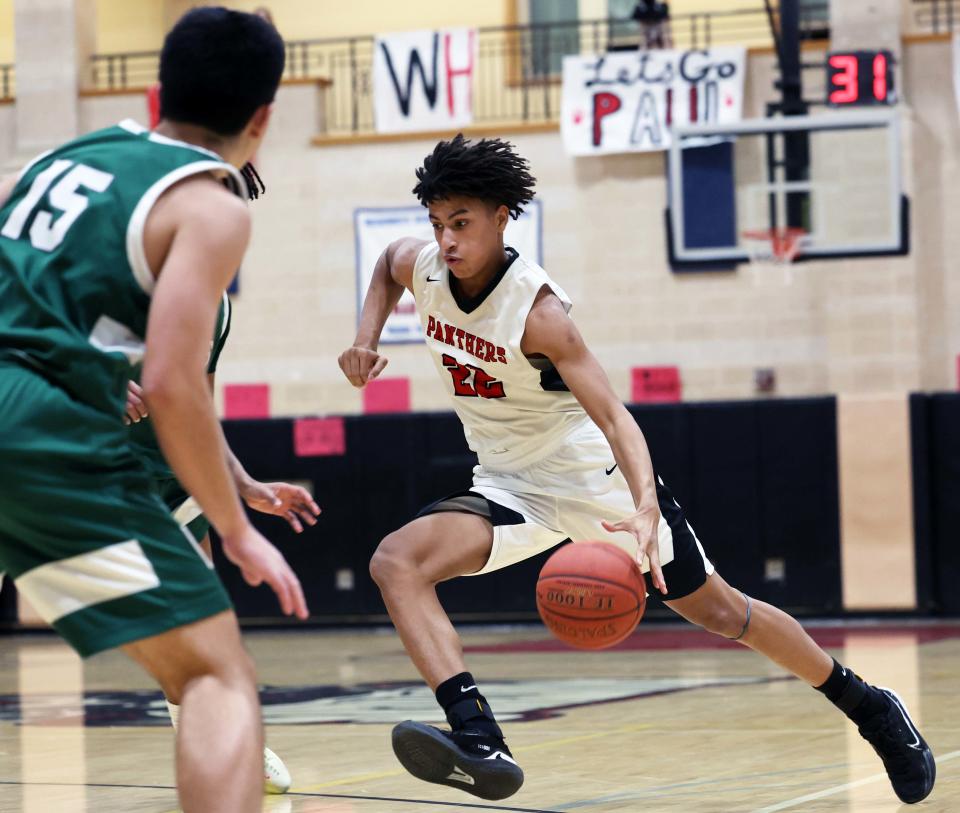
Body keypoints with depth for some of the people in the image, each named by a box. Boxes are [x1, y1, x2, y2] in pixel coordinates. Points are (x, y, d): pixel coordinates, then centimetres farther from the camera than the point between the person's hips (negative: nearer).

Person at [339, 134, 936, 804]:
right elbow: (388, 264, 19)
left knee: (718, 611, 3)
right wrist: (367, 339, 1)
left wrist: (646, 509, -51)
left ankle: (868, 706, 24)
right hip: (509, 486, 6)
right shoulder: (421, 266, -9)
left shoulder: (537, 309, -27)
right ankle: (479, 743, -33)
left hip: (595, 476, -6)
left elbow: (613, 416, -35)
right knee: (396, 562, -20)